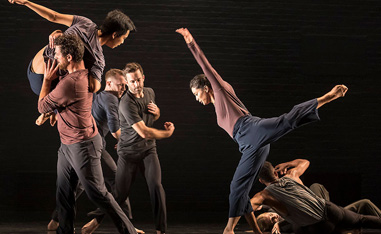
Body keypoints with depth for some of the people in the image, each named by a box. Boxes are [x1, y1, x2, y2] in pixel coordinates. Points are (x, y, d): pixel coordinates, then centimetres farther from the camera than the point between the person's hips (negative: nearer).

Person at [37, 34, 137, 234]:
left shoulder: (70, 83, -27)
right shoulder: (86, 75, 2)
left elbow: (42, 107, -11)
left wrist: (47, 80, 0)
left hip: (83, 146, -10)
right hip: (67, 145, 10)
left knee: (97, 193, -2)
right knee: (63, 194, 14)